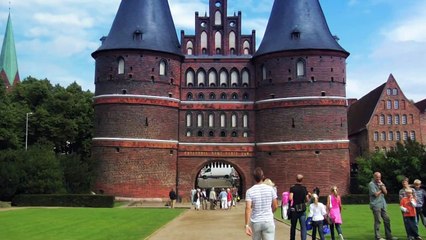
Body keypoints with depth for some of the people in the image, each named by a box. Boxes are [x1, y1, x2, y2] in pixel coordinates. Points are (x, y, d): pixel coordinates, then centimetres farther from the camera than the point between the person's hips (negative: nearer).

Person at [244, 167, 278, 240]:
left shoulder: (249, 191, -8)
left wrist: (247, 225, -16)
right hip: (268, 222, -1)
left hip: (255, 222, 1)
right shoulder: (270, 189, -4)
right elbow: (275, 206, 3)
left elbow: (248, 208, -16)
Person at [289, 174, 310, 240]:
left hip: (294, 209, -1)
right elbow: (307, 200, 2)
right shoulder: (304, 188, 1)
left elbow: (290, 198, -20)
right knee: (303, 226, 2)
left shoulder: (292, 188, -9)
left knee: (293, 226, 12)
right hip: (302, 210, 1)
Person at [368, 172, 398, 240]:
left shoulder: (380, 183, 16)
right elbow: (376, 194, -16)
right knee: (377, 221, -5)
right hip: (376, 205, -8)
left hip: (382, 205, 8)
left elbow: (385, 192, 7)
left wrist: (381, 185, -5)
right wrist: (381, 190, -1)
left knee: (387, 219, 8)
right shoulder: (371, 184, -8)